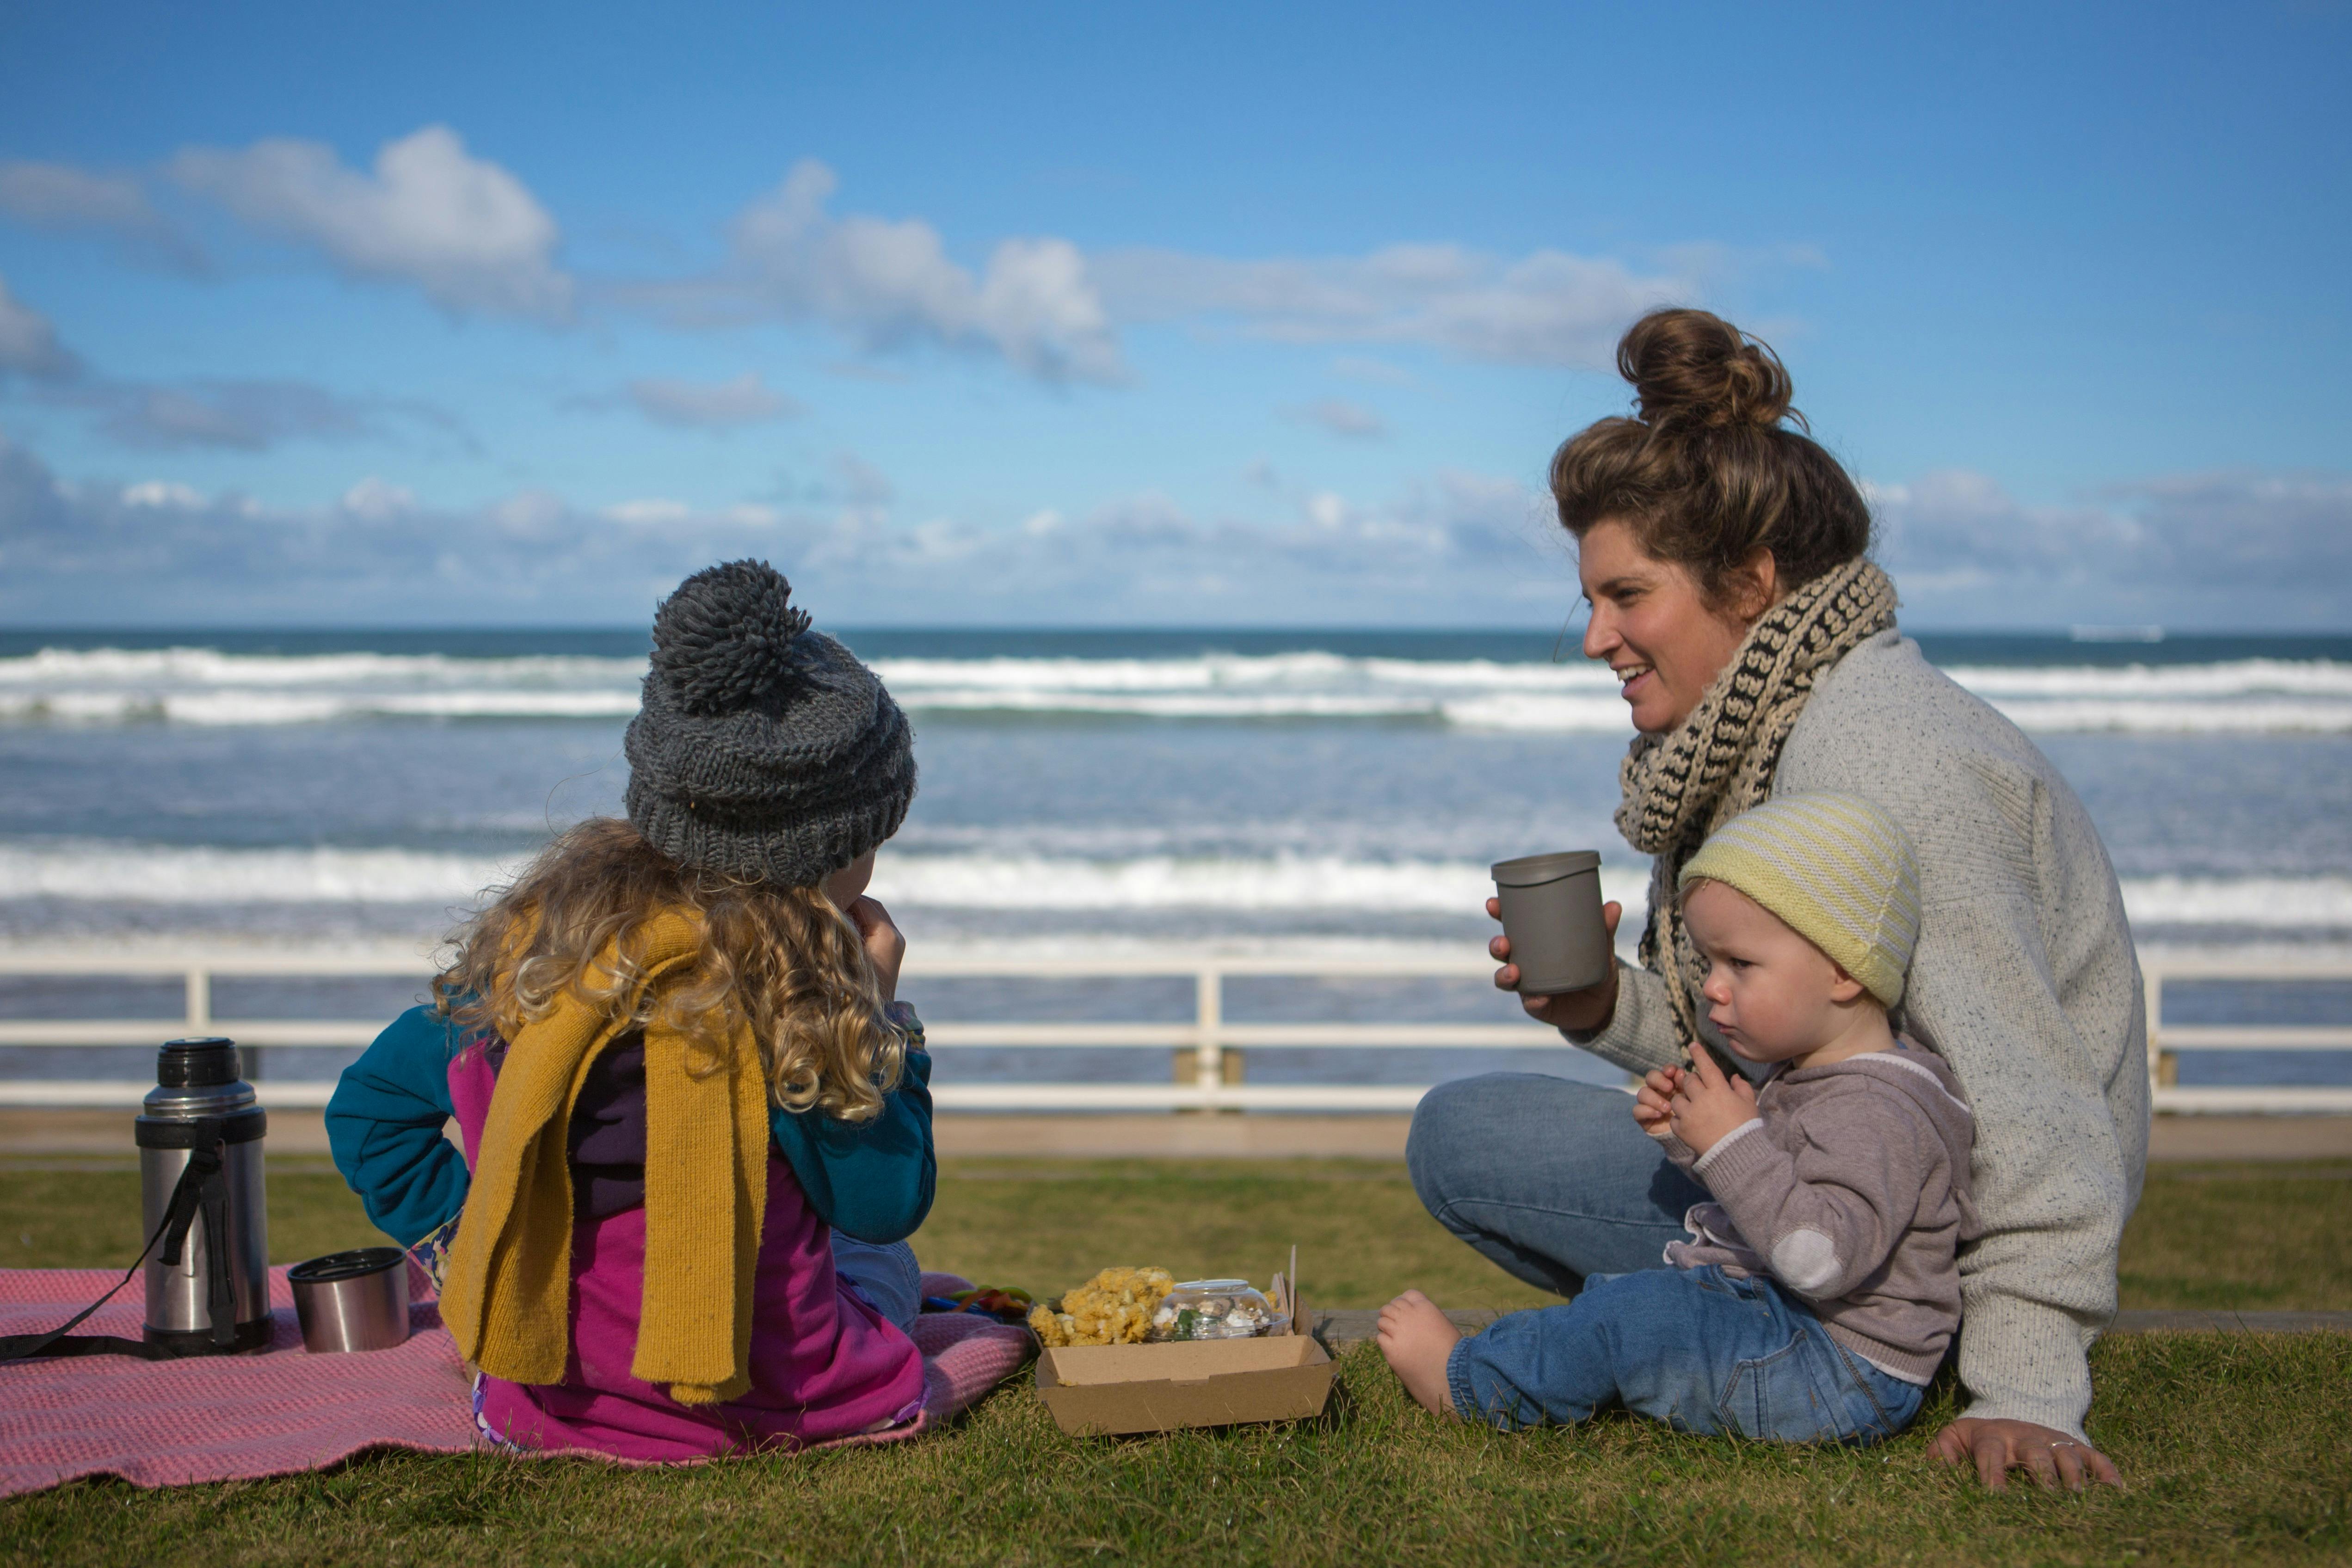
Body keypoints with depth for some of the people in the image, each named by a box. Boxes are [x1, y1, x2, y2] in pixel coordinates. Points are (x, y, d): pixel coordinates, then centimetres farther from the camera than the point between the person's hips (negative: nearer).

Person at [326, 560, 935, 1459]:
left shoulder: (540, 926, -2)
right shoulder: (796, 981, -18)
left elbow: (369, 1107, 5)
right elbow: (886, 1206, -8)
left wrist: (469, 1251, 9)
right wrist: (876, 1012, 0)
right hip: (761, 1404, -3)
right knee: (882, 1261, 30)